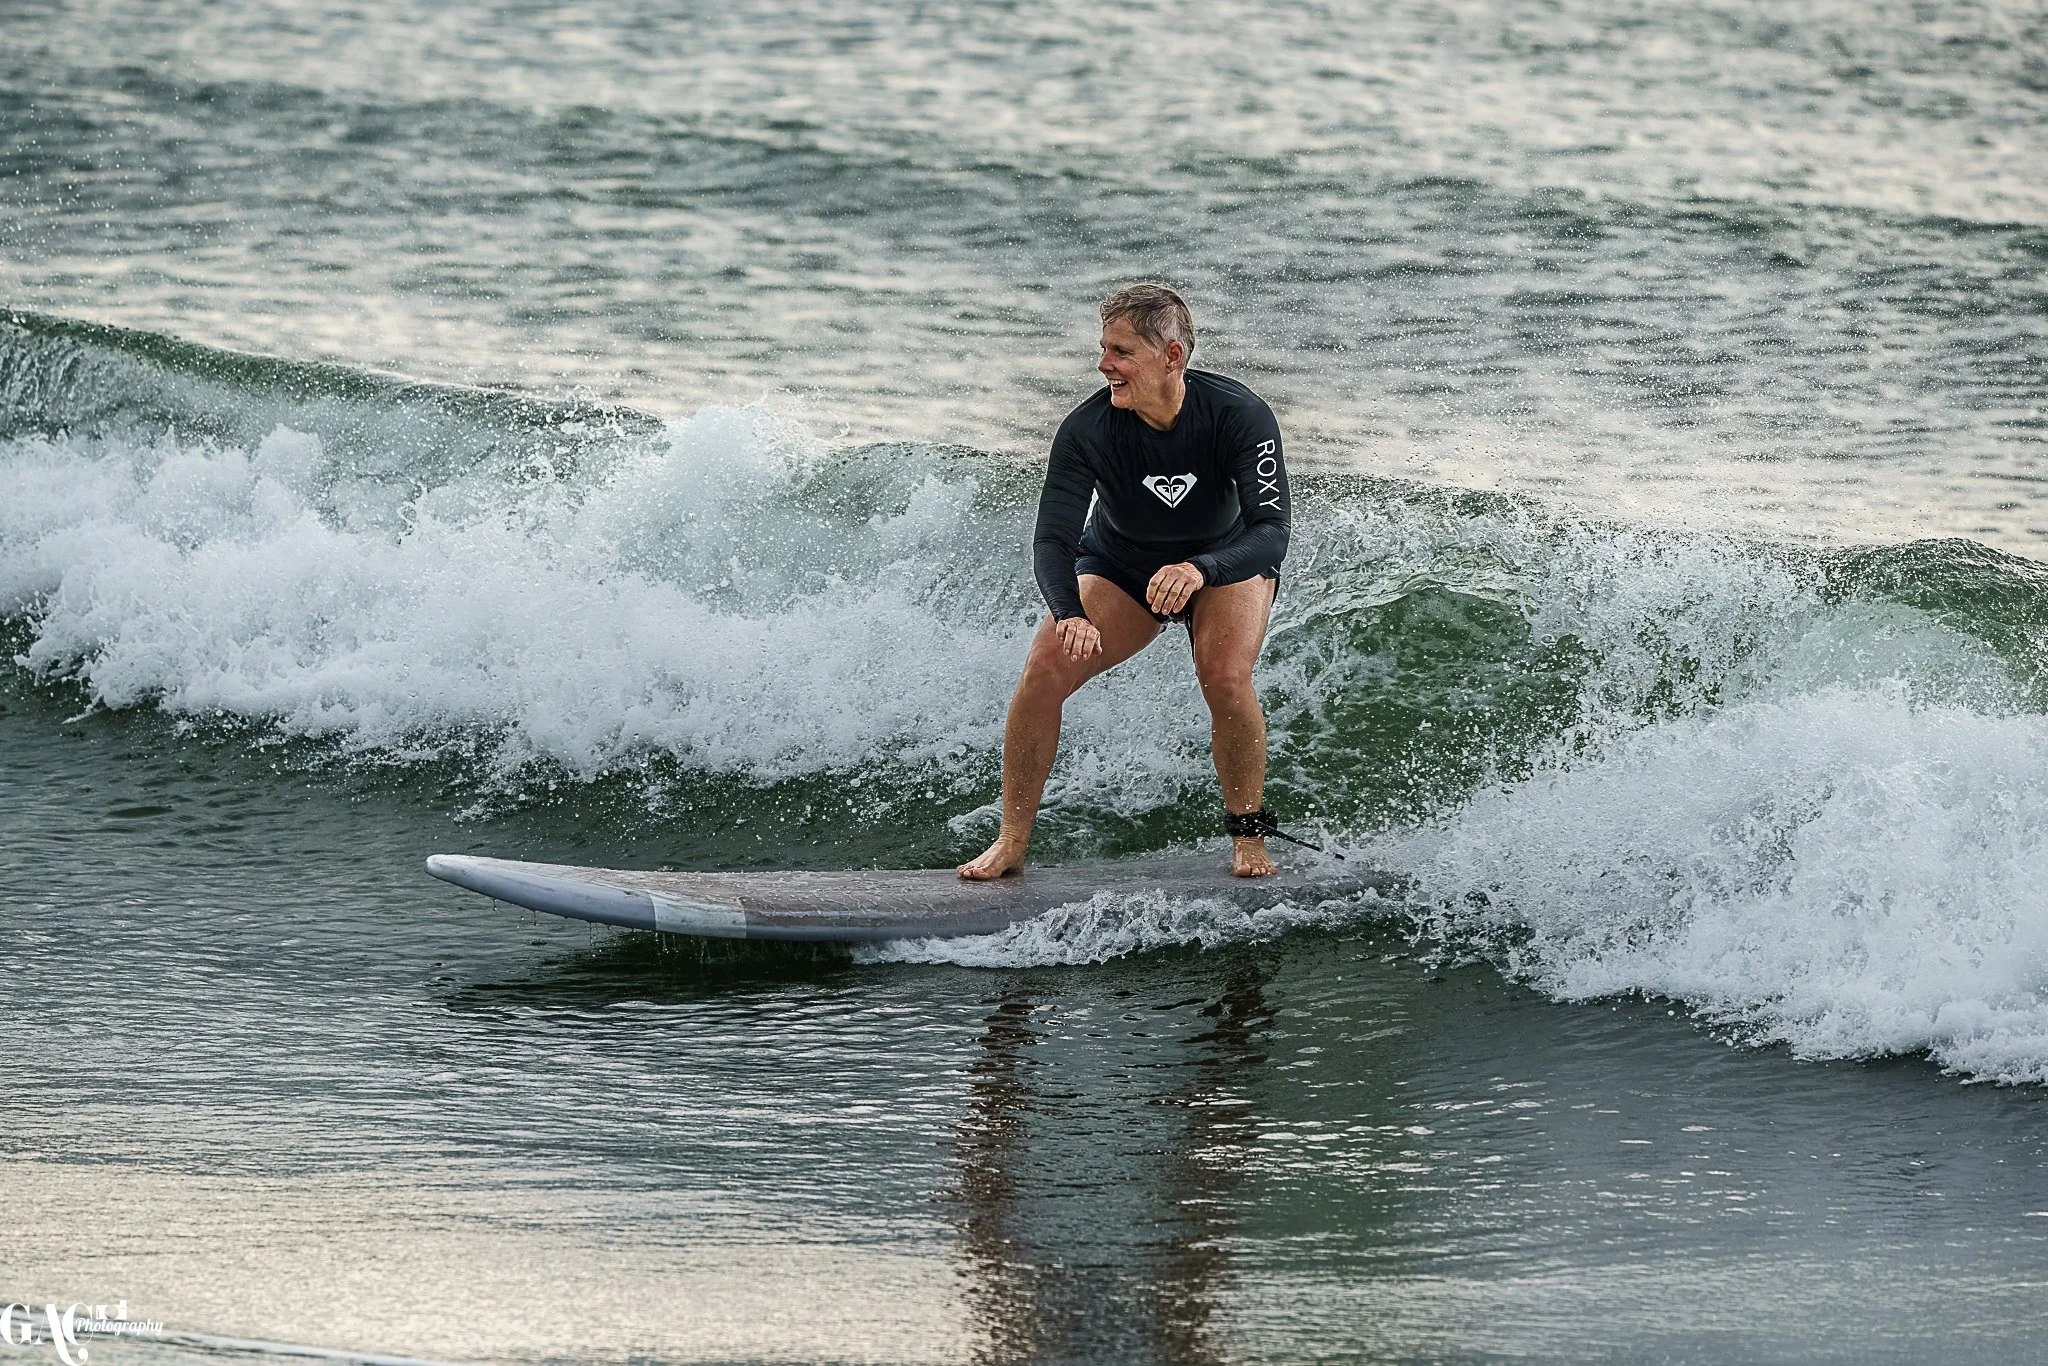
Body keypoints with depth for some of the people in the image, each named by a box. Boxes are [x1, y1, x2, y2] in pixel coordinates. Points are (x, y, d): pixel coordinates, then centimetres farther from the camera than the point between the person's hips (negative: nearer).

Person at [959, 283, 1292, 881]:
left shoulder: (1240, 416, -31)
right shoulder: (1087, 429, -28)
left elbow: (1271, 532, -35)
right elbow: (1053, 540, -29)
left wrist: (1199, 570, -55)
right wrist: (1068, 614, -51)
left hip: (1227, 560, -2)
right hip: (1120, 564, 2)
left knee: (1226, 679, -29)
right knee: (1045, 669, -20)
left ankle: (1249, 837, -6)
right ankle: (1011, 842, -7)